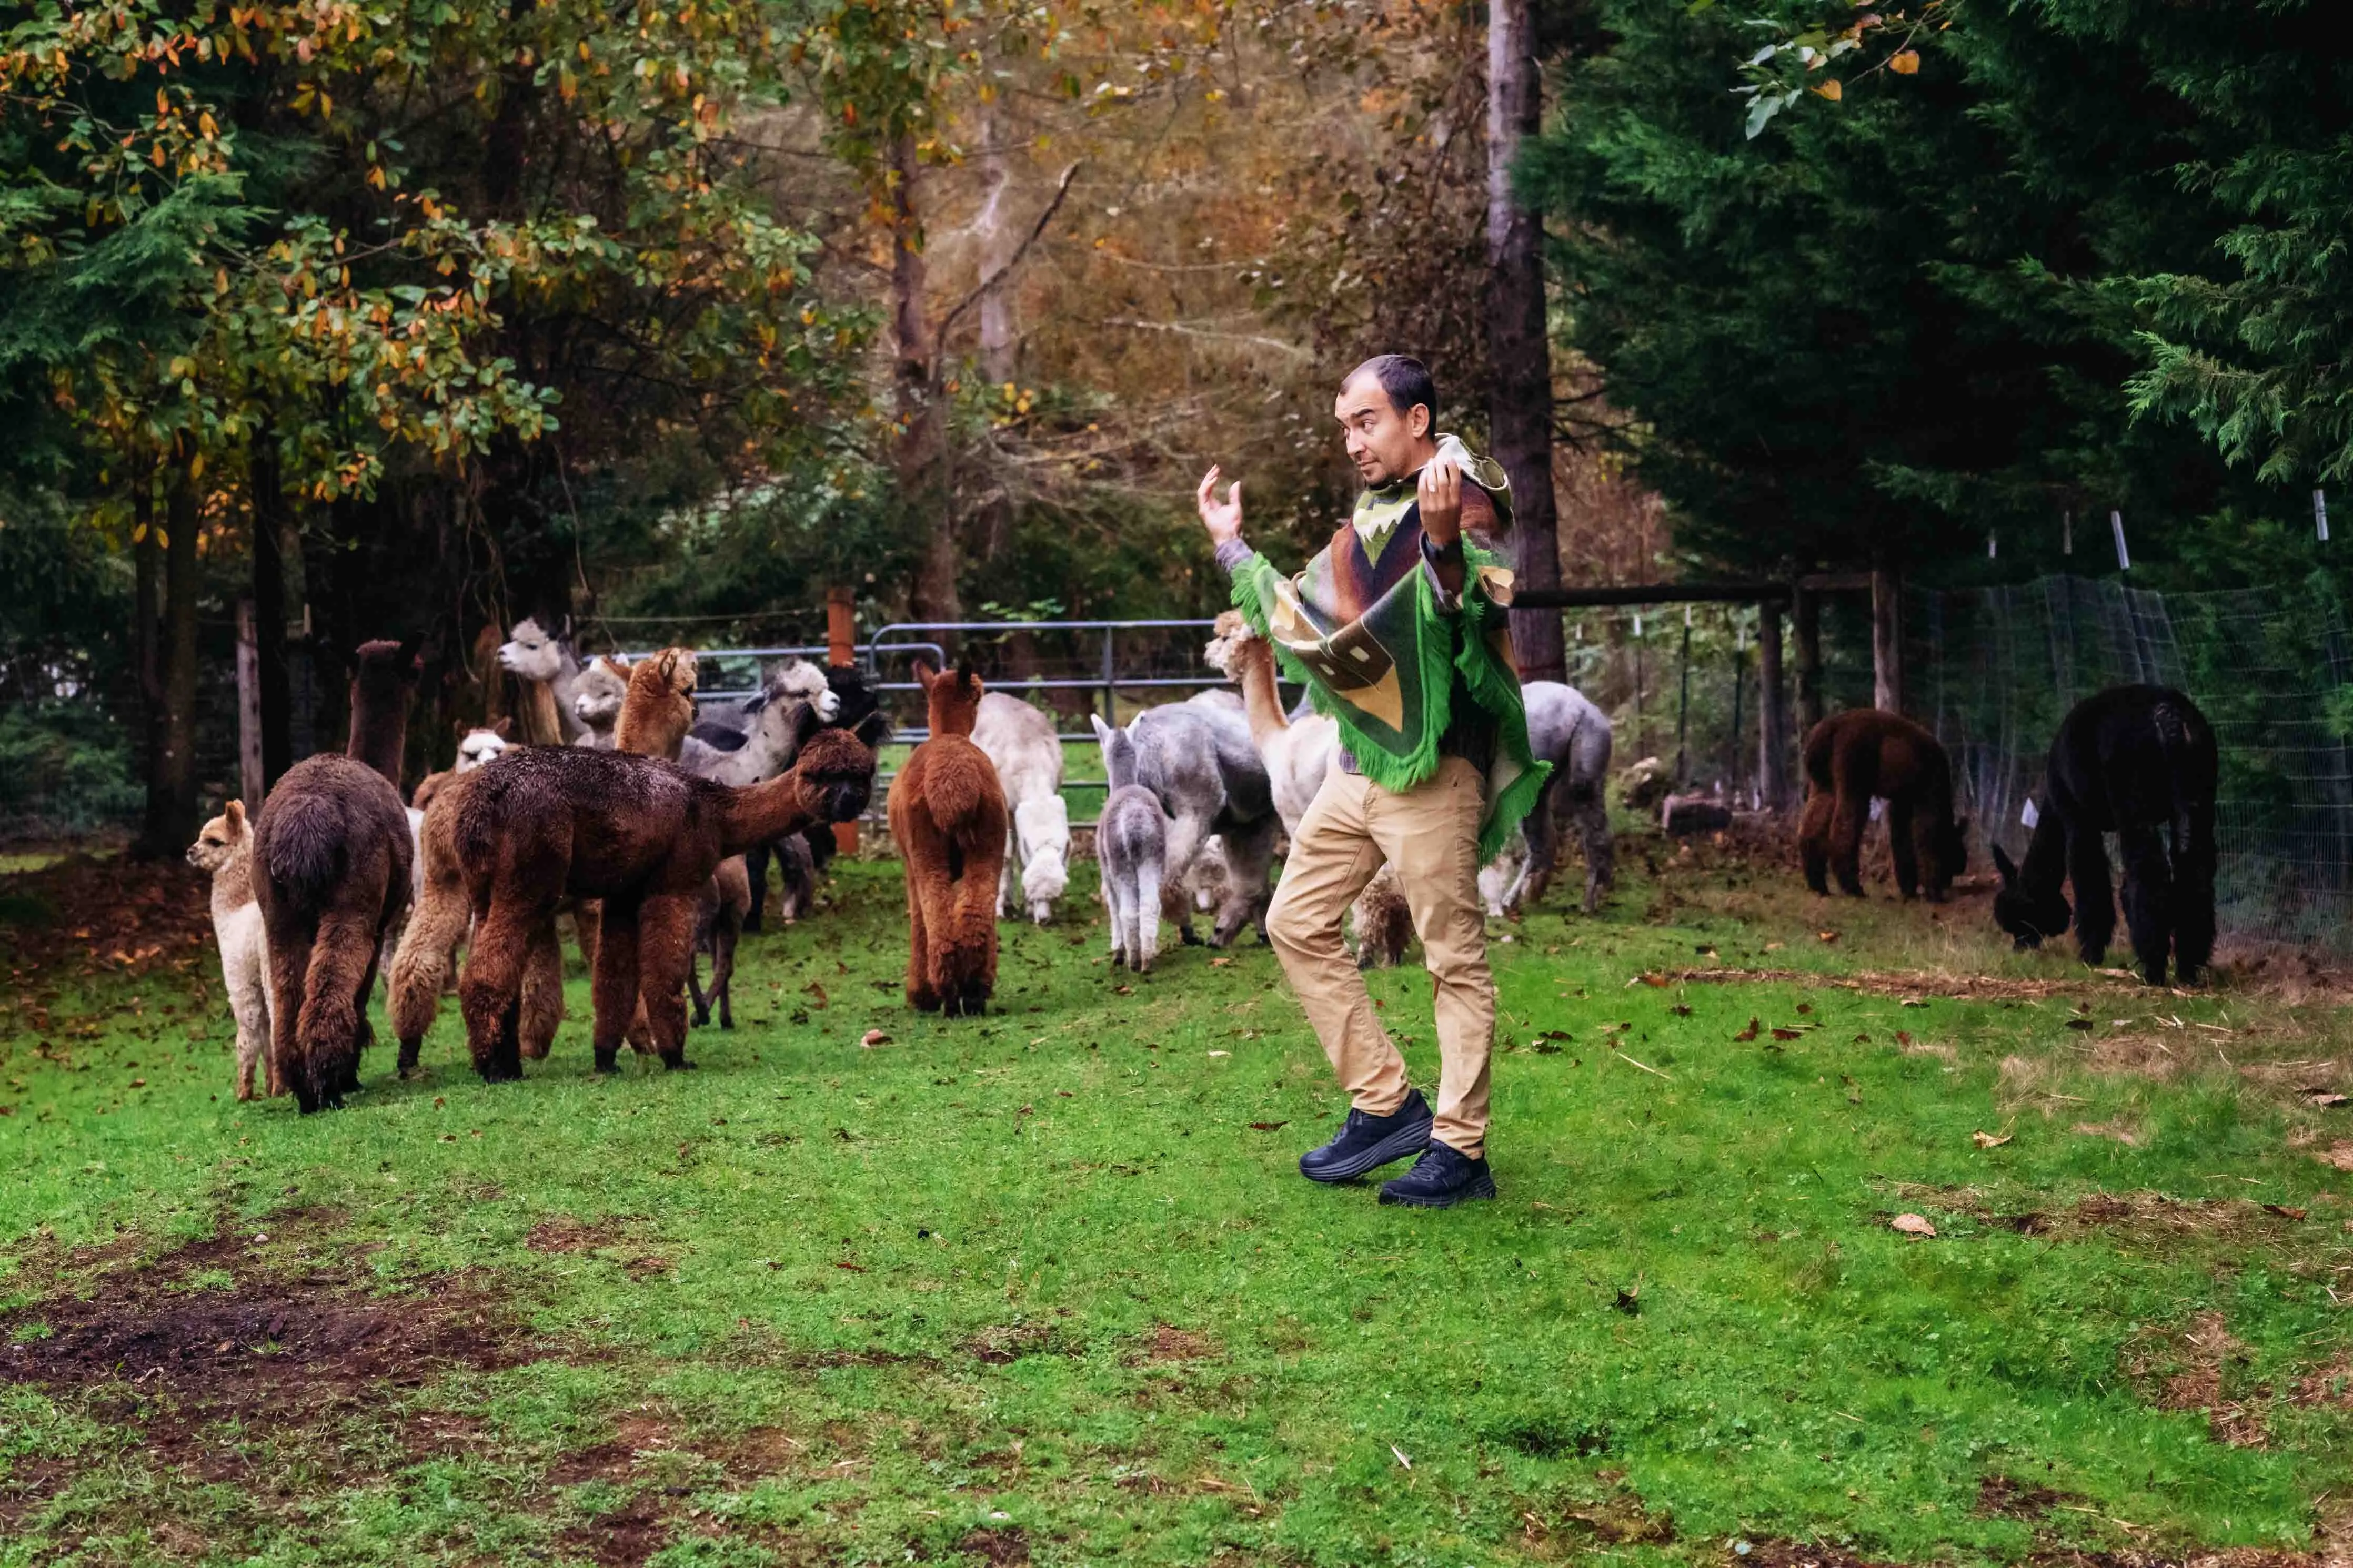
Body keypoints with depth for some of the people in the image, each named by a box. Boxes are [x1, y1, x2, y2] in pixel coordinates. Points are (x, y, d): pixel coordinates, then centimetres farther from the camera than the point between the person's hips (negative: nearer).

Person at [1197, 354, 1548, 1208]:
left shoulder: (1464, 503, -8)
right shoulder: (1373, 516, 17)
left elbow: (1473, 617, -26)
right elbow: (1312, 621, 29)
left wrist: (1442, 540, -41)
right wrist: (1234, 548, 33)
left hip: (1432, 769, -9)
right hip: (1359, 764, 9)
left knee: (1456, 960, -3)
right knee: (1297, 923, 8)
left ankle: (1458, 1148, 2)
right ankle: (1386, 1106, 13)